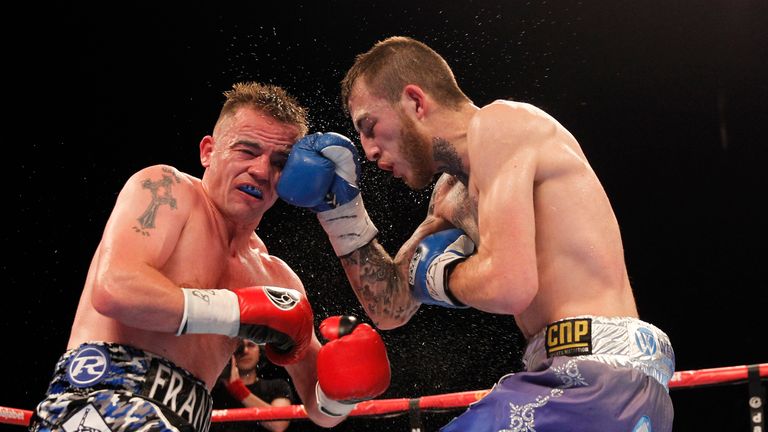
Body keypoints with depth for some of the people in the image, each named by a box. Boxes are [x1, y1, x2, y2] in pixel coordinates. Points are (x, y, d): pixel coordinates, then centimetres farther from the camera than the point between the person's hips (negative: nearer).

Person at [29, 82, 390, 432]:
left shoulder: (277, 279, 17)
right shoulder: (165, 188, 1)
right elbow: (113, 289, -18)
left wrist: (339, 394, -6)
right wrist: (242, 310, -13)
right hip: (100, 397, -7)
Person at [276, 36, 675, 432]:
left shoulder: (498, 124, -9)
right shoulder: (451, 194, 18)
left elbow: (509, 286, -22)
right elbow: (392, 308, 23)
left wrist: (441, 275, -1)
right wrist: (340, 207, 15)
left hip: (597, 378, -9)